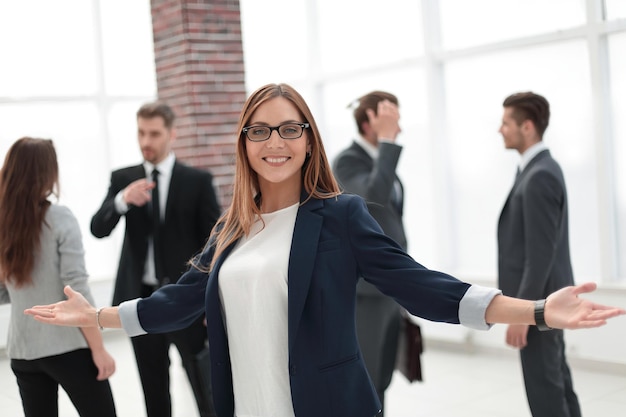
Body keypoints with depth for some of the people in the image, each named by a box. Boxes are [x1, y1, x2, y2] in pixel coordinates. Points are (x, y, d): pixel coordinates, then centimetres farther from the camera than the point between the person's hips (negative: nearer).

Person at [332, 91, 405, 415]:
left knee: (379, 382, 14)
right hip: (364, 289, -8)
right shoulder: (346, 161, -13)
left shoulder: (380, 159, 14)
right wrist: (388, 140, -27)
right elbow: (375, 196, -34)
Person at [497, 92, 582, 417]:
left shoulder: (540, 176, -20)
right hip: (543, 299, 10)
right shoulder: (539, 170, 12)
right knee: (556, 381, 16)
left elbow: (541, 253, -23)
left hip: (539, 302, -10)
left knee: (544, 388, -3)